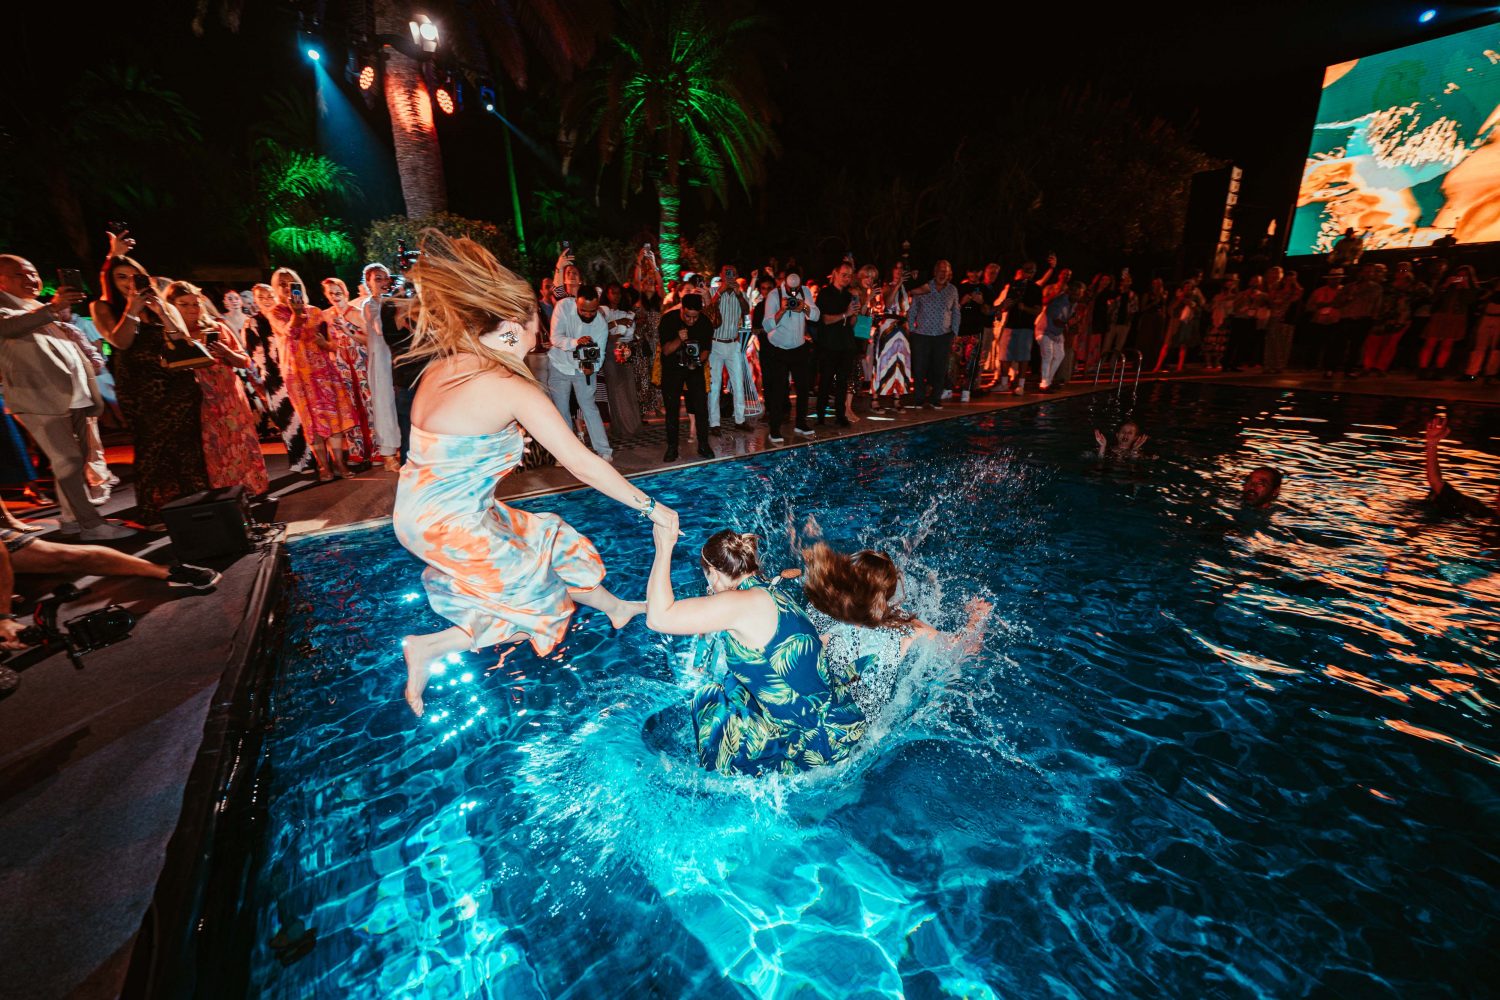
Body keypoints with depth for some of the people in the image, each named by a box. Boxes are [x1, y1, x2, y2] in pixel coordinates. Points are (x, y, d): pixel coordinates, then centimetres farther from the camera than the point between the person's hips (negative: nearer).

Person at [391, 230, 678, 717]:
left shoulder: (442, 367, 0)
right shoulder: (513, 389, -22)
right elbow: (582, 464, -20)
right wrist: (651, 508, -12)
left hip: (418, 510, 8)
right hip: (452, 526, -8)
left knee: (549, 542, 20)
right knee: (533, 601, 15)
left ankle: (618, 608, 38)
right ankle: (430, 648, 19)